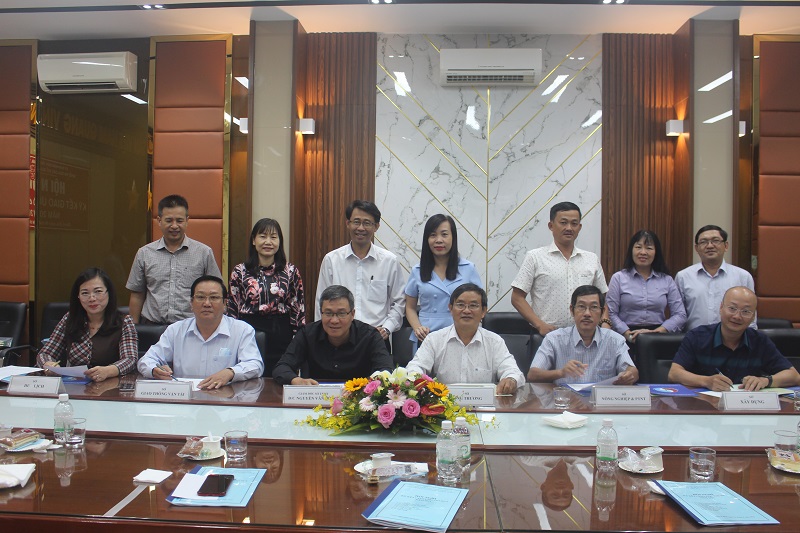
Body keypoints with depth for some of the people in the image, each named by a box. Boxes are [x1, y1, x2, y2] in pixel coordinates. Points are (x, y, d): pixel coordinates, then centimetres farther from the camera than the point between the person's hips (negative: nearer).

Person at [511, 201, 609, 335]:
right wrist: (540, 325, -12)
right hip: (546, 334, -3)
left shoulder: (592, 259, 14)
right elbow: (517, 298, -2)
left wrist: (605, 322, 2)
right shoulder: (535, 257, 2)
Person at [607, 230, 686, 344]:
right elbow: (610, 313, 1)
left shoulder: (667, 280, 13)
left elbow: (680, 314, 8)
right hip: (627, 340, -1)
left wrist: (657, 331, -6)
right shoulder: (618, 278, 7)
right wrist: (628, 334, -13)